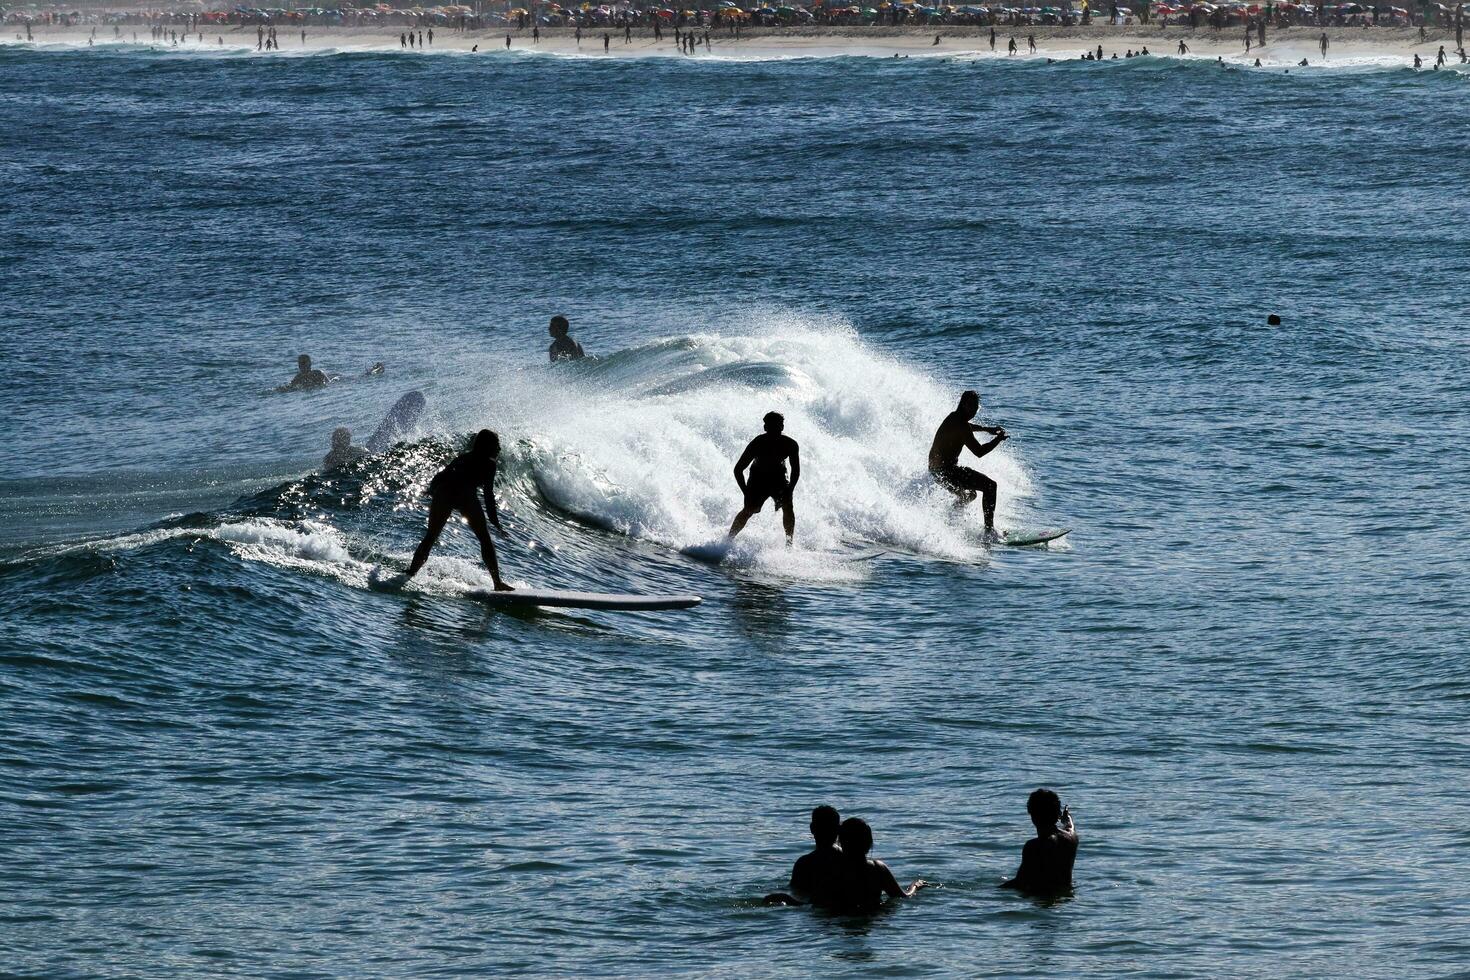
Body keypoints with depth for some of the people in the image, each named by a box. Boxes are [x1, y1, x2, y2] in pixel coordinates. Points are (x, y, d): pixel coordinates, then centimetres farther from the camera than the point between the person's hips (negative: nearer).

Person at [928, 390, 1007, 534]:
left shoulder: (954, 417, 10)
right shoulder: (961, 427, -20)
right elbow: (979, 452, -23)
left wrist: (988, 429, 32)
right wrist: (998, 439, -12)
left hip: (935, 469, 10)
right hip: (946, 471, -10)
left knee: (969, 495, 32)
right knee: (989, 485, -12)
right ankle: (989, 529, -16)